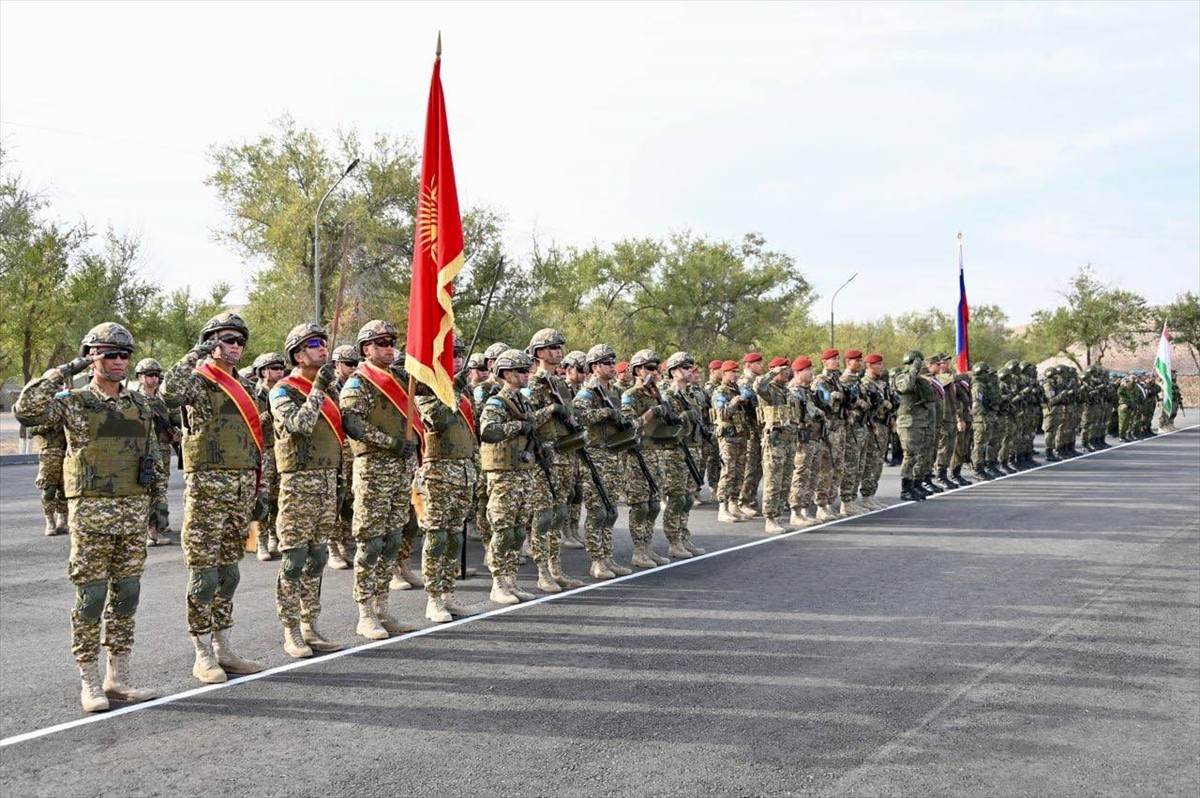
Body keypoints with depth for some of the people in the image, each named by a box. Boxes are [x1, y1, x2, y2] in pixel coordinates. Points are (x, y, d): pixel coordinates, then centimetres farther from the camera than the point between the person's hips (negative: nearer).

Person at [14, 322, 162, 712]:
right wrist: (64, 372, -16)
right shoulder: (73, 402, -3)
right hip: (91, 509, -5)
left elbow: (155, 453, 18)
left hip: (134, 509, 5)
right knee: (91, 596, -1)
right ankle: (89, 682, 8)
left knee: (126, 594, 8)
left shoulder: (140, 405, 12)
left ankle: (118, 676, 18)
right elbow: (26, 409, -20)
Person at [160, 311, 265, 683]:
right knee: (204, 572, -3)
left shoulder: (245, 388, 18)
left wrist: (259, 490, 17)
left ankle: (223, 647, 20)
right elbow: (170, 392, -29)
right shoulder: (198, 381, -3)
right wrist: (195, 355, -20)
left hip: (242, 486, 7)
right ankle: (203, 654, 4)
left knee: (229, 571, 12)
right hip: (207, 485, -7)